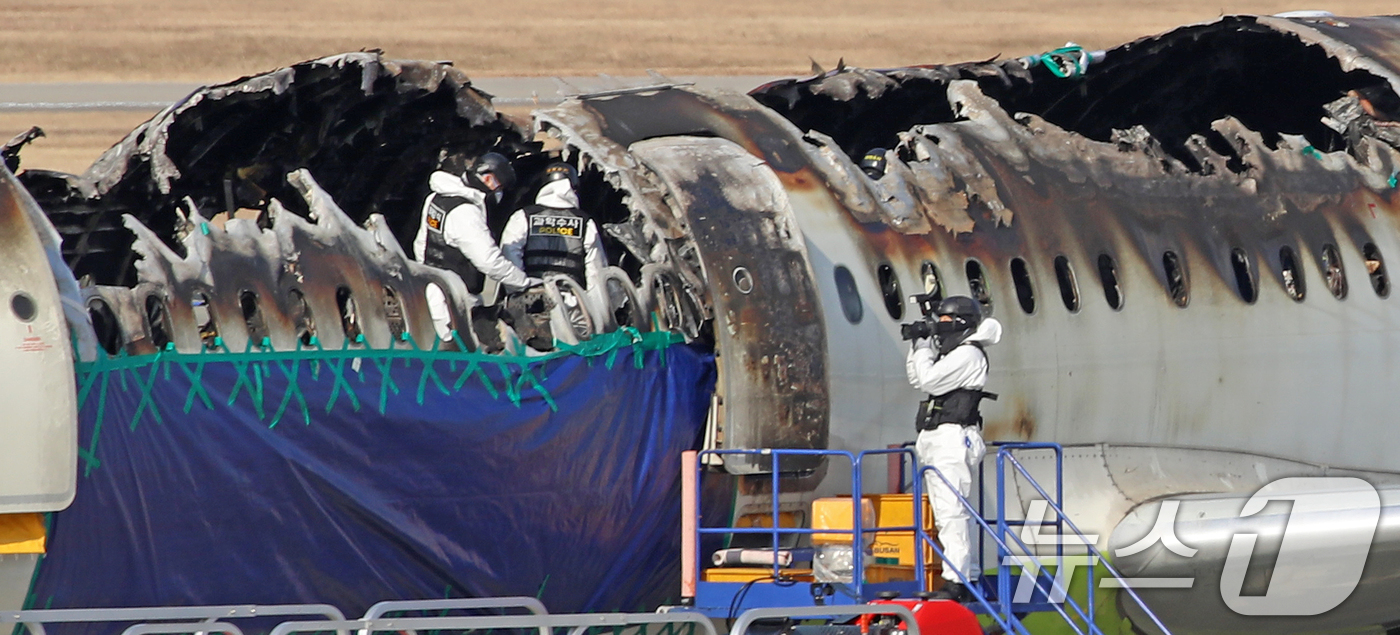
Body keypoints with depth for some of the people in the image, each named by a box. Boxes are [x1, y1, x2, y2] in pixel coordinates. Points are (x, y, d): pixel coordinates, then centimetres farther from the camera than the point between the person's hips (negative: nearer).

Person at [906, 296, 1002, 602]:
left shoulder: (968, 355, -10)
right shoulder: (951, 352, 20)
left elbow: (929, 379, -18)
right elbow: (917, 379, 29)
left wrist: (923, 350, -2)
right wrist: (918, 347, 16)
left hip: (953, 438, -11)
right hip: (937, 440, 11)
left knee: (952, 513, -15)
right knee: (948, 514, 13)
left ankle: (956, 582, -20)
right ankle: (967, 577, 17)